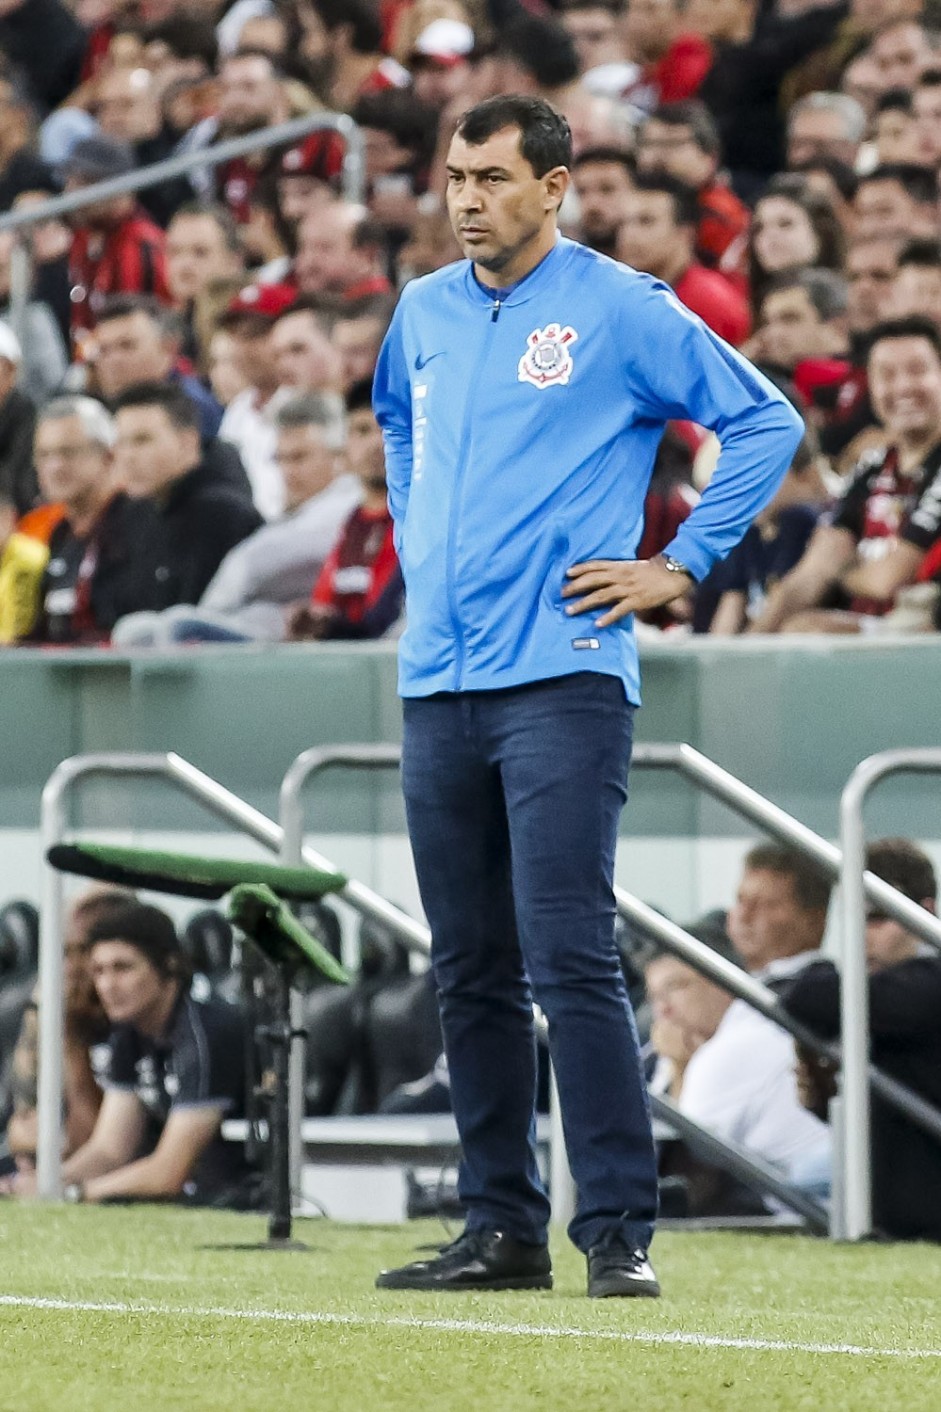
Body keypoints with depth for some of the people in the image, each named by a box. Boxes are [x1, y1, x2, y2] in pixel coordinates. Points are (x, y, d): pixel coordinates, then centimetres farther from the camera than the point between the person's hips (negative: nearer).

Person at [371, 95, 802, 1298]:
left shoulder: (620, 310, -4)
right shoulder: (423, 313, 14)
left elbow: (764, 421, -2)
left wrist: (682, 566, -5)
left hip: (562, 675, -6)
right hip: (437, 683, 6)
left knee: (569, 959, -14)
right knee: (469, 972, 8)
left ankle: (620, 1232, -12)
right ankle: (502, 1229, 14)